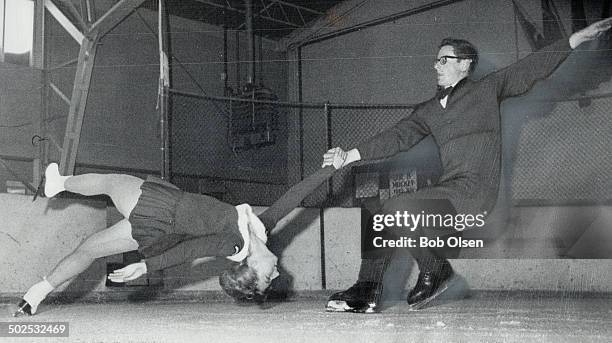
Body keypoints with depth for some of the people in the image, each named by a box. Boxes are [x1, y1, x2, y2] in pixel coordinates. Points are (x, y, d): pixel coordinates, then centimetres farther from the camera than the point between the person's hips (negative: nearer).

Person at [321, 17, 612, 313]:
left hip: (476, 189, -7)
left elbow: (531, 68, 2)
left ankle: (435, 272, -1)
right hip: (449, 188, 7)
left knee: (397, 209, -23)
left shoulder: (486, 89, 7)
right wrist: (350, 156, 9)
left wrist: (580, 36, -6)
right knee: (383, 213, -2)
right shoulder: (429, 109, 21)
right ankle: (367, 292, 0)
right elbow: (398, 136, 16)